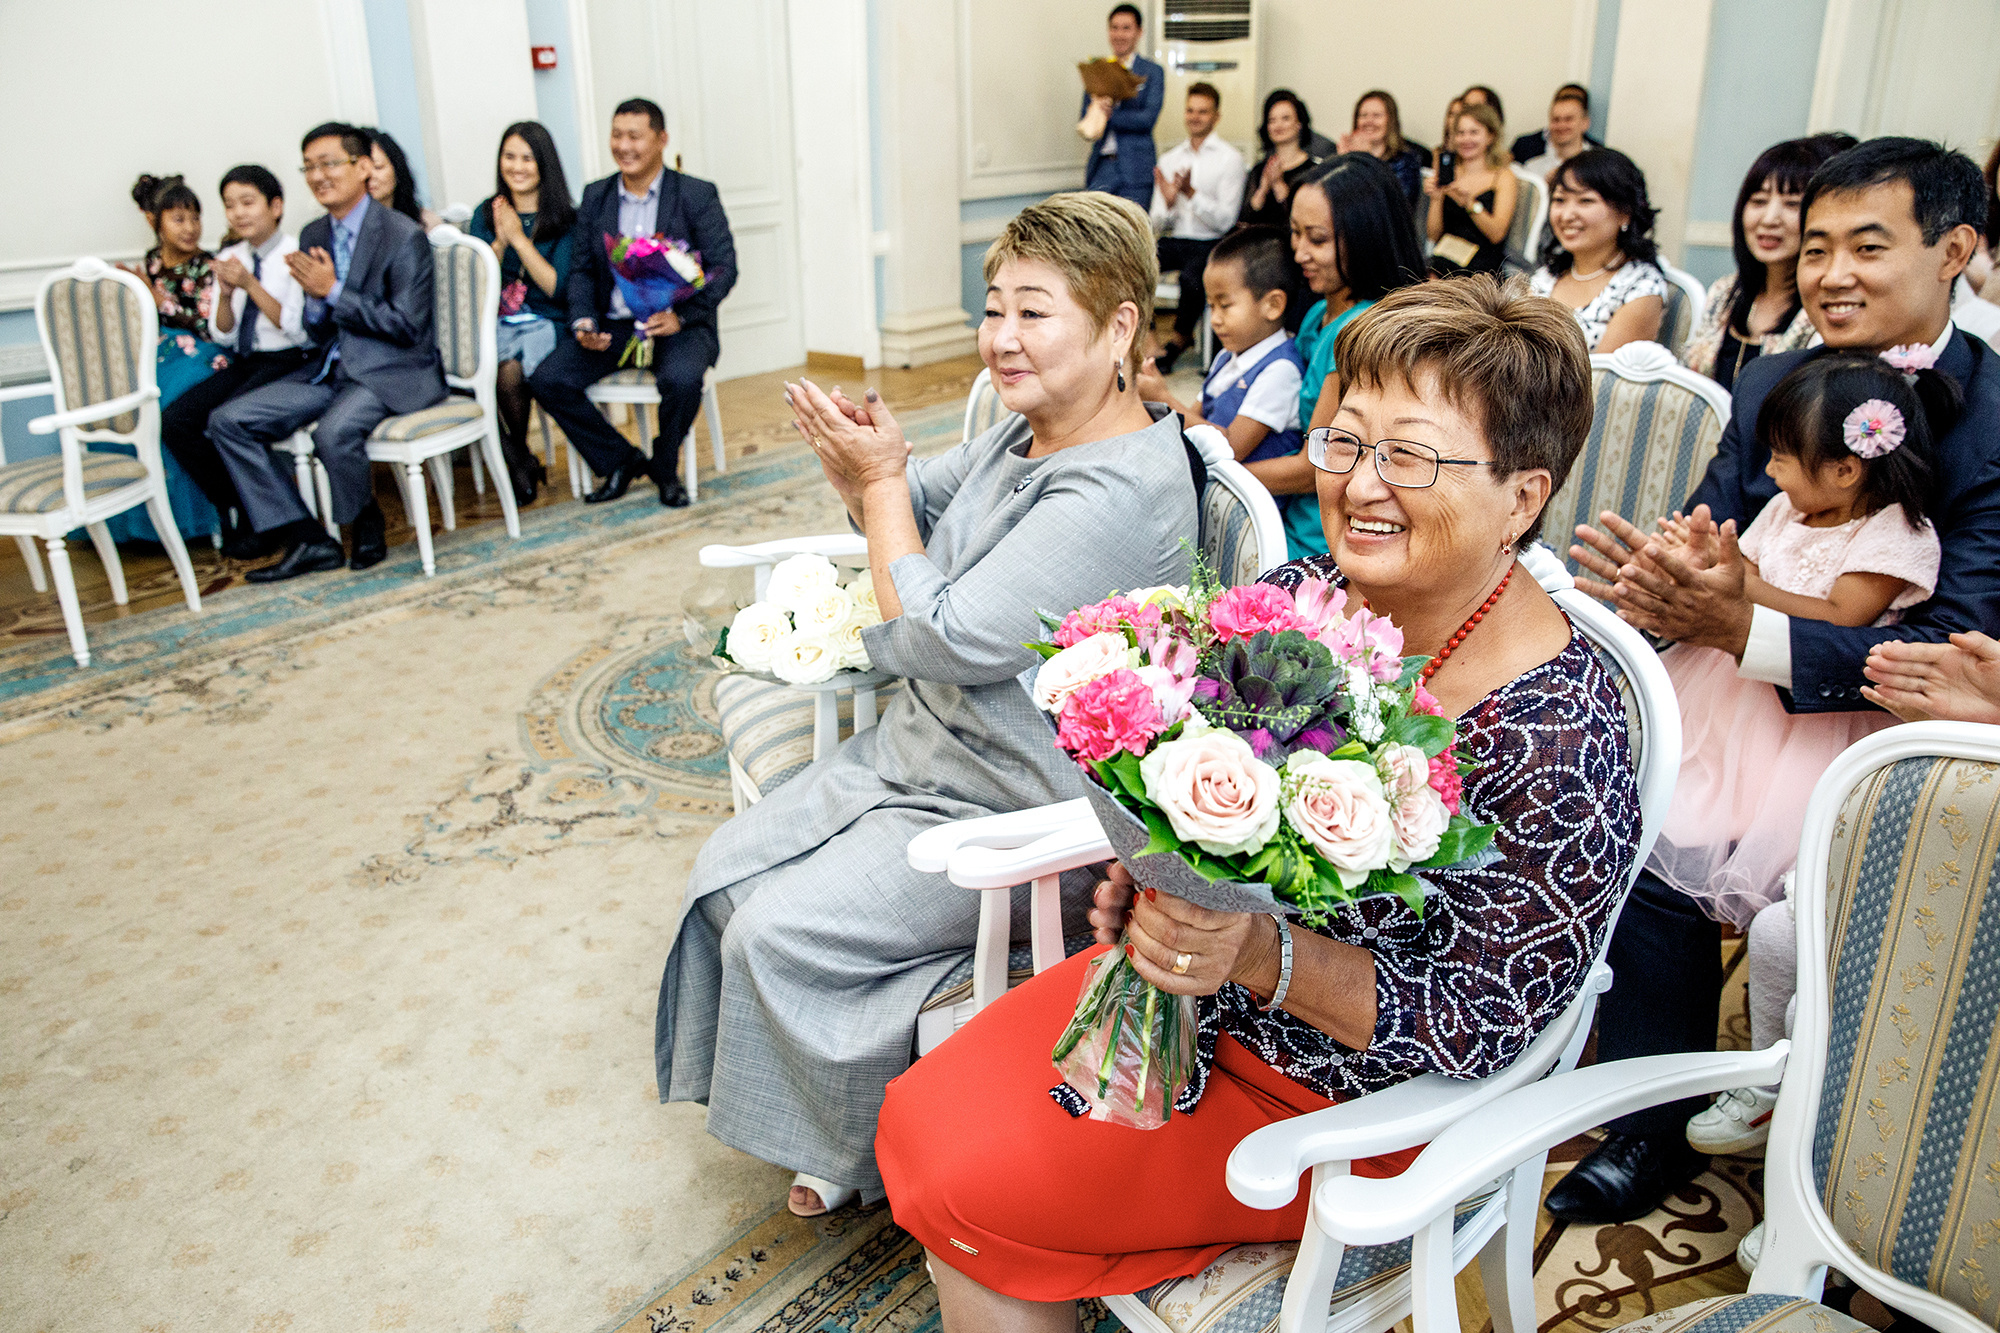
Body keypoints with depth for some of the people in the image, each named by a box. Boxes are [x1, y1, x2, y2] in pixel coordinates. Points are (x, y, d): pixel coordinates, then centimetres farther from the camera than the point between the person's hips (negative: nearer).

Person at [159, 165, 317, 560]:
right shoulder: (228, 259, 14)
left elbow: (297, 329, -13)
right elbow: (223, 335, 12)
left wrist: (250, 284, -16)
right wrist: (226, 294, -6)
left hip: (288, 364, -7)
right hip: (242, 364, 7)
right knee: (174, 420, -14)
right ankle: (232, 510, 1)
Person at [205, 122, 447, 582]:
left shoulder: (404, 237, -10)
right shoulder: (313, 236, 12)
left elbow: (406, 326, -15)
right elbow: (318, 334, 14)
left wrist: (334, 292, -15)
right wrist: (315, 299, -9)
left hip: (393, 372, -8)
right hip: (332, 368, 8)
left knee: (334, 432, -36)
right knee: (227, 421, -5)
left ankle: (367, 526, -4)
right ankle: (308, 541, -6)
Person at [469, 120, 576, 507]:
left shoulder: (565, 220, 2)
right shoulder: (485, 214, 12)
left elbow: (558, 289, -7)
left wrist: (519, 238, -10)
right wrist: (500, 241, -9)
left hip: (547, 323, -3)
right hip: (497, 323, 3)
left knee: (509, 368, -33)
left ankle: (519, 454, -2)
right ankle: (519, 460, -11)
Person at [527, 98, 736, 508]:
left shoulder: (698, 196, -1)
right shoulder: (595, 197, 12)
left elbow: (724, 268, -6)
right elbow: (581, 268, 12)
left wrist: (680, 316, -21)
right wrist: (583, 321, -8)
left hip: (675, 325, -4)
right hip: (611, 325, 4)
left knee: (681, 378, -36)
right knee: (545, 379, -17)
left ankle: (665, 466, -4)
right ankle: (620, 461, 3)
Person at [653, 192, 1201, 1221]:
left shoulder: (1118, 496, -27)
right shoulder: (1028, 432, 4)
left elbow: (935, 639, -26)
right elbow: (912, 509, 19)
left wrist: (883, 479, -13)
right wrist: (857, 468, -5)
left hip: (1013, 816, -10)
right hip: (920, 750, 10)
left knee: (779, 932, -14)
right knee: (728, 870, 7)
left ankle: (877, 1152, 15)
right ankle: (828, 1111, 27)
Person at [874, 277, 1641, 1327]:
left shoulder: (1556, 739, -27)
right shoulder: (1299, 595, -8)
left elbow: (1482, 1022, -22)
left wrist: (1258, 952, -34)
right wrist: (1147, 870, -16)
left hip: (1339, 1092, -6)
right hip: (1191, 984, 7)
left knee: (963, 1199, -7)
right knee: (920, 1116, 5)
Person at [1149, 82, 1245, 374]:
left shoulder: (1230, 158, 2)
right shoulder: (1169, 159, 15)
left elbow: (1226, 220, -9)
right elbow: (1157, 226, 11)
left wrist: (1191, 193, -20)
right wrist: (1168, 202, -11)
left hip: (1210, 243, -4)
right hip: (1174, 241, 4)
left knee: (1191, 277, -36)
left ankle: (1179, 341, -9)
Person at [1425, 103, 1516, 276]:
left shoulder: (1504, 177, 6)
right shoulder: (1447, 173, 14)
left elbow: (1497, 234, -8)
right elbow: (1434, 235, 10)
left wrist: (1470, 202, -19)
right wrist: (1436, 199, -5)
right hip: (1443, 267, 3)